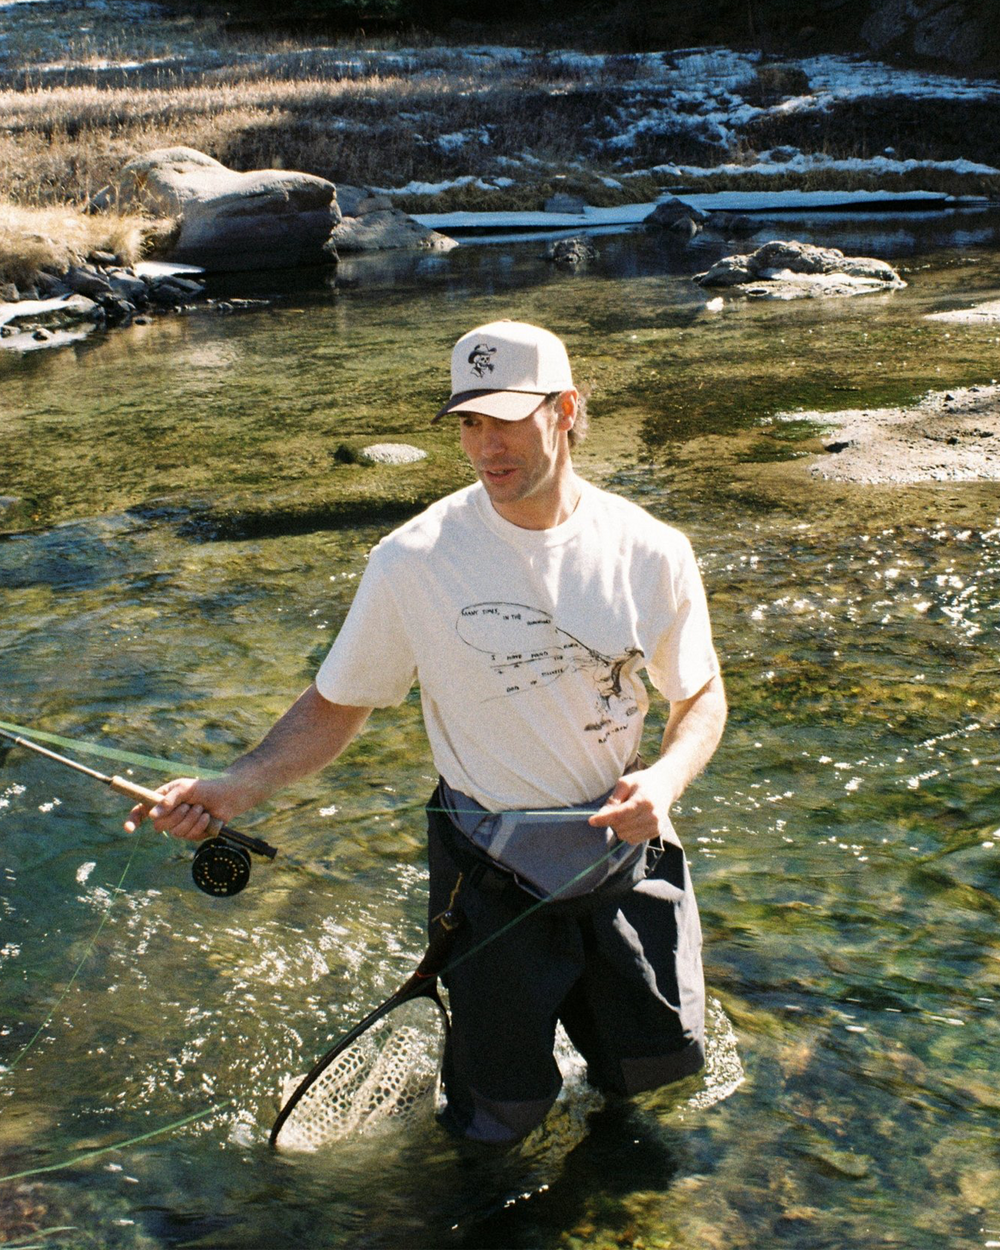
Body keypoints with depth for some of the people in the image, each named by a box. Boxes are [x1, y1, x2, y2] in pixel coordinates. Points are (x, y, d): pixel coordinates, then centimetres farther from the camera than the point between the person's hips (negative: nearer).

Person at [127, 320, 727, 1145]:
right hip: (492, 862, -2)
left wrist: (665, 778, -20)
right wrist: (234, 789, -23)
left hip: (622, 848, 2)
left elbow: (701, 694, 1)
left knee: (662, 1061, 13)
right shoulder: (415, 560, -16)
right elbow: (337, 705, -7)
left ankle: (577, 993, 44)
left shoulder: (650, 551, -11)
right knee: (501, 1118, 7)